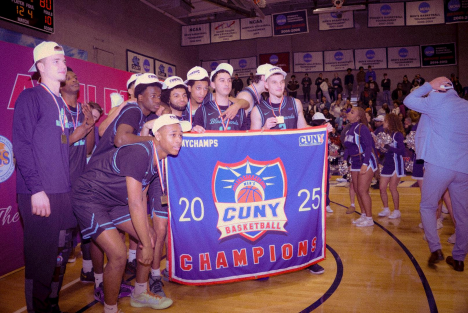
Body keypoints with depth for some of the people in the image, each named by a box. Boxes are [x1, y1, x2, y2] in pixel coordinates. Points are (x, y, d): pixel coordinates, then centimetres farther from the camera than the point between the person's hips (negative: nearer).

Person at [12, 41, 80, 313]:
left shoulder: (62, 103, 18)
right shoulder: (30, 97, -3)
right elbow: (22, 146, -12)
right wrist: (36, 190, -16)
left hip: (64, 192, 7)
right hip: (40, 193, -7)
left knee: (61, 252, 14)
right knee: (41, 257, -1)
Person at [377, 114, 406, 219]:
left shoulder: (398, 135, -13)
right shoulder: (386, 134, 6)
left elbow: (402, 151, -18)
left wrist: (389, 148, -27)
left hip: (396, 164, -7)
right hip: (387, 164, 7)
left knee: (392, 187, -4)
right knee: (382, 187, 5)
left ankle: (397, 211, 10)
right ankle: (386, 209, 19)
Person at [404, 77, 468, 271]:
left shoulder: (436, 102, -4)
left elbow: (408, 100, 7)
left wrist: (429, 86, 13)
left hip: (439, 165, -5)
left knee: (428, 207, 9)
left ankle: (435, 248, -5)